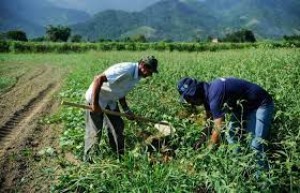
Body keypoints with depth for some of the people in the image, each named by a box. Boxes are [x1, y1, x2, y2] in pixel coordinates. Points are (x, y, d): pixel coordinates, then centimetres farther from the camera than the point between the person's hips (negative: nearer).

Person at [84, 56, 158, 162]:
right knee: (94, 132, -2)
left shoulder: (137, 76, 0)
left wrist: (126, 110, 5)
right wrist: (95, 104, -30)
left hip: (111, 101, 9)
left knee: (118, 128, 10)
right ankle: (88, 160, 16)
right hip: (96, 99, -9)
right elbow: (98, 79, -32)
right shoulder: (125, 70, -30)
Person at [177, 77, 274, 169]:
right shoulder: (207, 92, -5)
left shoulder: (215, 95, -34)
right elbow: (210, 120, 9)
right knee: (231, 137, 3)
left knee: (257, 145, -18)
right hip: (243, 106, 9)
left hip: (261, 104, -9)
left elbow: (218, 129, -29)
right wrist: (201, 141, 8)